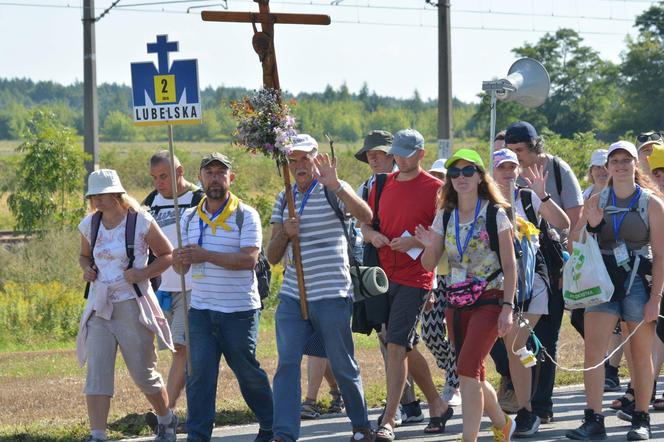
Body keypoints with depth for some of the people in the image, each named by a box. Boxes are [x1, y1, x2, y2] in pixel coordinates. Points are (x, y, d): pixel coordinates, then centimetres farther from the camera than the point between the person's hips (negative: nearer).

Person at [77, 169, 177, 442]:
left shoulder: (141, 222, -8)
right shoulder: (90, 225, 6)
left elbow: (167, 255, 0)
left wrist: (143, 273, -16)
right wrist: (87, 269, 0)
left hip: (132, 306, -4)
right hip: (100, 307, 4)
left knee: (144, 374, 7)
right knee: (96, 373, -9)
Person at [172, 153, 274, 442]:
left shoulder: (246, 216, -5)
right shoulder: (190, 217, 11)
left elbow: (249, 259, -18)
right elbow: (182, 267, 10)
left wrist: (206, 255, -23)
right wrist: (180, 261, -15)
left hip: (239, 310, -4)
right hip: (200, 310, 4)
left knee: (247, 371, 7)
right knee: (198, 372, -5)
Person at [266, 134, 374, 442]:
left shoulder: (332, 191, -2)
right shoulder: (284, 201, 13)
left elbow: (366, 216, -22)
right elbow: (272, 256, 13)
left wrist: (335, 185, -34)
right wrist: (284, 233, -8)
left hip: (332, 297, -4)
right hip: (292, 297, 4)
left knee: (343, 367, 5)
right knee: (287, 364, -8)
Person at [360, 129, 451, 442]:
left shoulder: (434, 189, -6)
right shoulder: (382, 185, 12)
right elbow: (365, 224, 21)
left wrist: (415, 242, -20)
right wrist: (372, 235, -1)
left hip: (414, 278, -7)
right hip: (384, 275, 7)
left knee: (396, 345, -16)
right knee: (407, 347, 15)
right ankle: (437, 405, 32)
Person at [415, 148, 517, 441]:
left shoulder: (495, 214, -5)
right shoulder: (445, 216, 8)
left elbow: (510, 266, -6)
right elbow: (429, 264, 9)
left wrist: (507, 307, -13)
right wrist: (429, 245, -13)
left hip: (488, 301, -5)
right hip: (456, 303, 5)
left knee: (467, 370, -17)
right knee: (474, 375, 11)